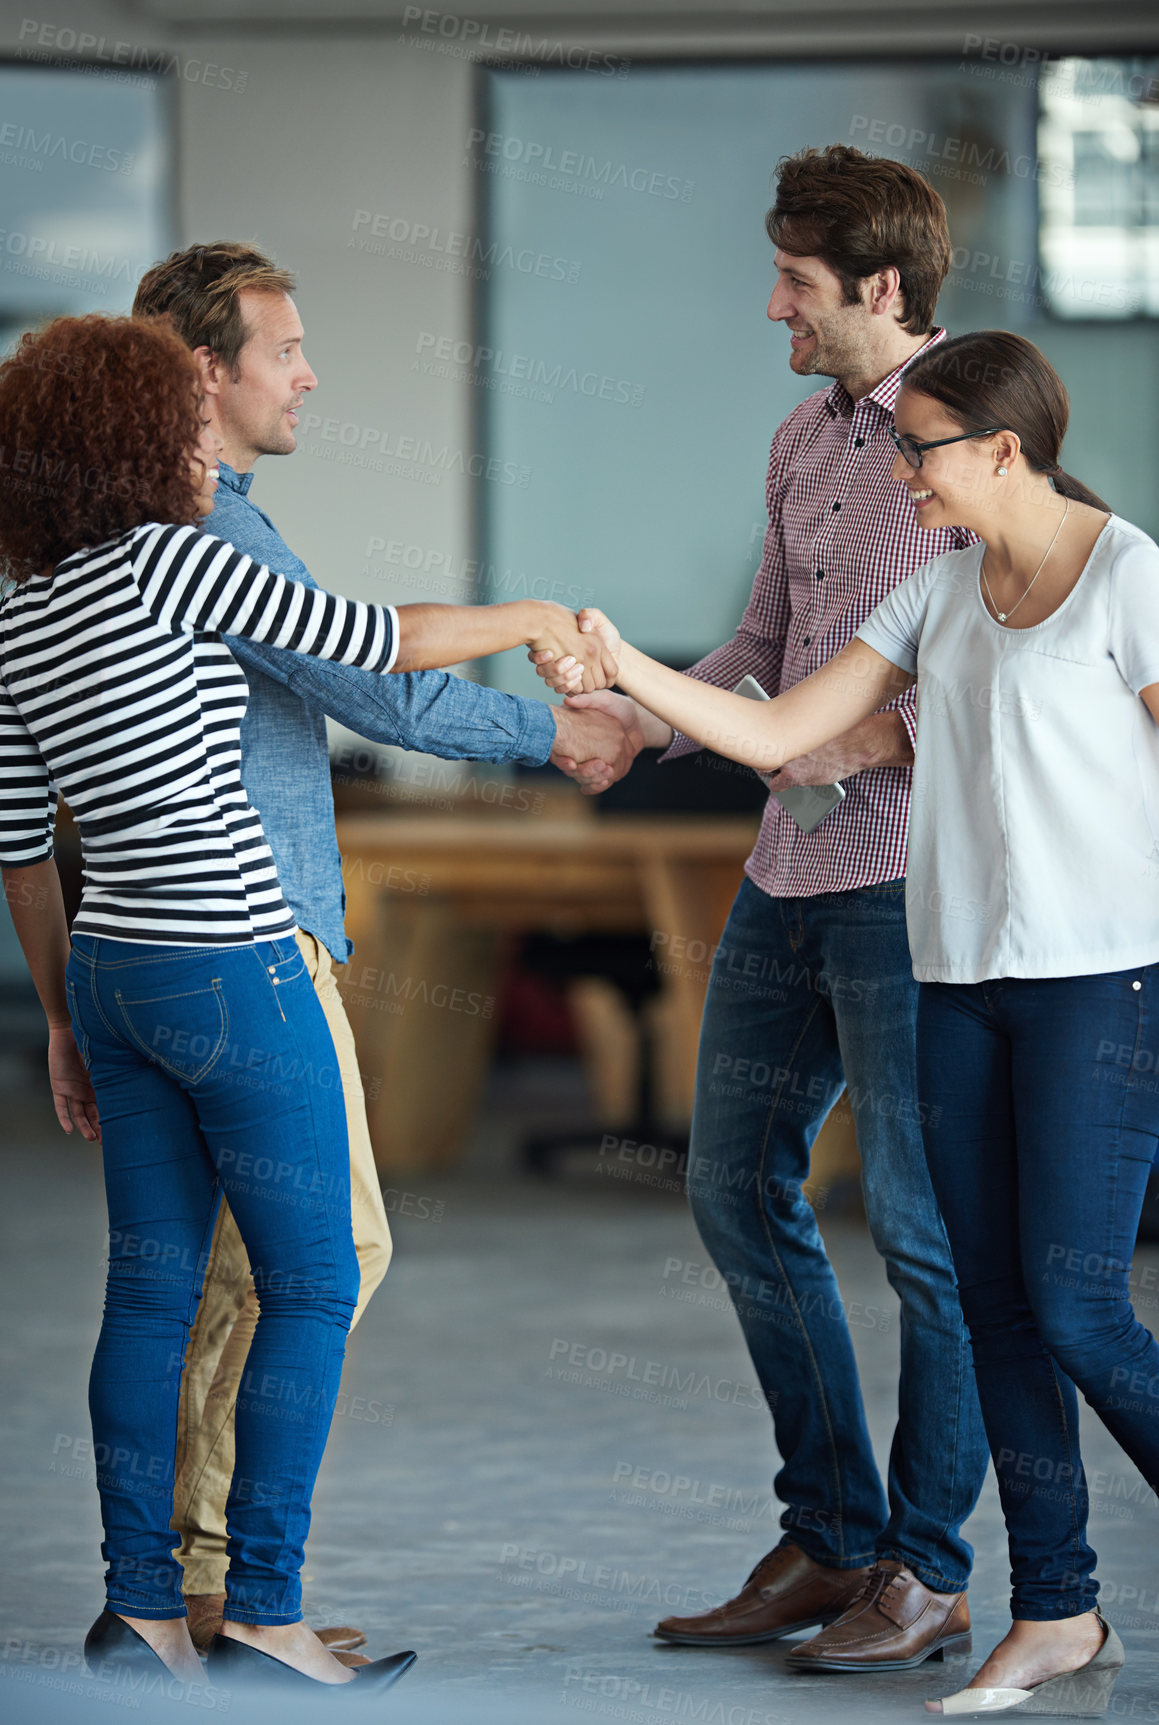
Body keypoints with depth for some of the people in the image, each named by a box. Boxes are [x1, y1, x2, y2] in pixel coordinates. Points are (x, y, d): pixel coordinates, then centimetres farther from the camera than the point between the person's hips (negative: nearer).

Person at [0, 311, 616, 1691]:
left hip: (114, 970, 8)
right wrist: (536, 621, 10)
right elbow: (376, 643, -6)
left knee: (152, 1286, 11)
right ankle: (262, 1614, 0)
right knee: (313, 1284, 1)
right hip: (228, 971, -7)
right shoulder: (163, 561, -13)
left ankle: (138, 1608, 12)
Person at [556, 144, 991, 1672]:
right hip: (790, 872, 9)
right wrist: (643, 720, 9)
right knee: (739, 1194, 12)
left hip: (911, 884, -9)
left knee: (923, 1229, -2)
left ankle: (927, 1575, 9)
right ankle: (830, 1543, 22)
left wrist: (885, 734, -21)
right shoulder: (803, 439, 13)